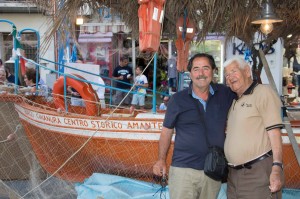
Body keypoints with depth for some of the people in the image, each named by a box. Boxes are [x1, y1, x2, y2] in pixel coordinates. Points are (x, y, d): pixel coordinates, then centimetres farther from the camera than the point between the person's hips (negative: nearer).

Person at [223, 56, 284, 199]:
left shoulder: (263, 92, -5)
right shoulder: (235, 103, 18)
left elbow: (274, 131, -13)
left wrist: (277, 168, -20)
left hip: (259, 171, -7)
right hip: (234, 174, 7)